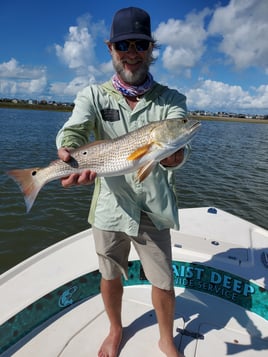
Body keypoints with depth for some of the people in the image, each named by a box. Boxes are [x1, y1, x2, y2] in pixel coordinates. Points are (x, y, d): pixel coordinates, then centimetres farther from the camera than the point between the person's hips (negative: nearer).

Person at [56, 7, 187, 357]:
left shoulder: (171, 99, 0)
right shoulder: (93, 96, 1)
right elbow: (72, 130, -17)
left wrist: (173, 155, -42)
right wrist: (70, 156, -40)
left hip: (153, 210, 0)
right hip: (110, 206, 1)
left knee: (163, 282, 10)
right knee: (111, 277, 18)